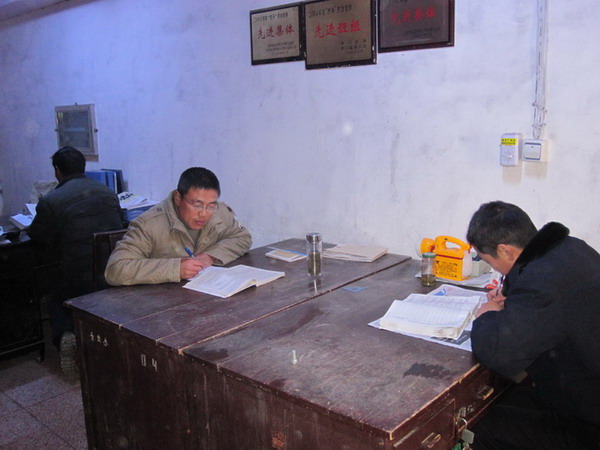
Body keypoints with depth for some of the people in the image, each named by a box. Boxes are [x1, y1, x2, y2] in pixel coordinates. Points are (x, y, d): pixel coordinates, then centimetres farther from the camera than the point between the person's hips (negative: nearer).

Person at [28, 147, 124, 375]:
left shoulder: (49, 201, -6)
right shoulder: (108, 193, 8)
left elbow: (37, 238, 7)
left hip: (80, 280, -3)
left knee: (56, 303, 27)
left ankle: (66, 335, -4)